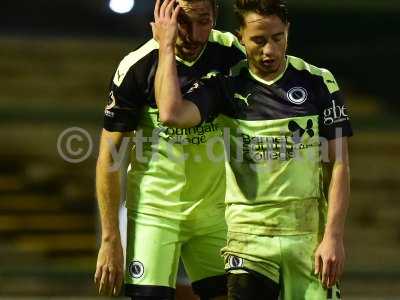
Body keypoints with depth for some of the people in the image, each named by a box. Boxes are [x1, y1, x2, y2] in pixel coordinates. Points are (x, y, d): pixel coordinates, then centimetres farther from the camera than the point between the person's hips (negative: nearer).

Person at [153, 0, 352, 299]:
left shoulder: (319, 83, 2)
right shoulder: (225, 86, 2)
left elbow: (338, 164, 2)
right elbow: (172, 114, -17)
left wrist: (333, 237, -6)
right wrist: (167, 47, -7)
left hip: (310, 236, 1)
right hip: (250, 237, -1)